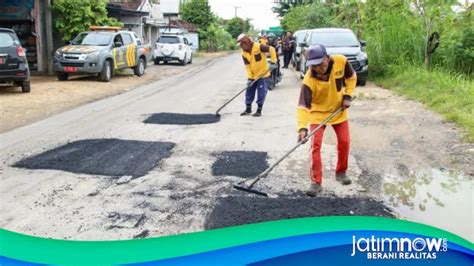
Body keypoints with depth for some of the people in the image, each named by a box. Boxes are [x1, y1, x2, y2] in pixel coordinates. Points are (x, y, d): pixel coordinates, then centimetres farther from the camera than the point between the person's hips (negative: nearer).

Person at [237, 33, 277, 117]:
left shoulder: (258, 47, -21)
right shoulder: (244, 54, -4)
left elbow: (271, 49, -19)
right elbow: (247, 66, -4)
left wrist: (273, 62, -22)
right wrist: (249, 78, -12)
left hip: (263, 74, -5)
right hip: (253, 75, 6)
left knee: (261, 92, -3)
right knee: (249, 91, 9)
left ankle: (259, 110, 6)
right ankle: (248, 108, 23)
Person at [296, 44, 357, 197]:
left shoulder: (341, 61, -25)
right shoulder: (309, 80, -33)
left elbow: (351, 77, -3)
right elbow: (303, 106, -37)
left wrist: (347, 95, -12)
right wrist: (302, 127, -49)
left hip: (338, 109, 3)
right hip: (318, 112, -3)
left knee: (344, 141, 6)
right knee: (316, 144, -12)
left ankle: (341, 172, 30)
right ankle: (316, 182, -2)